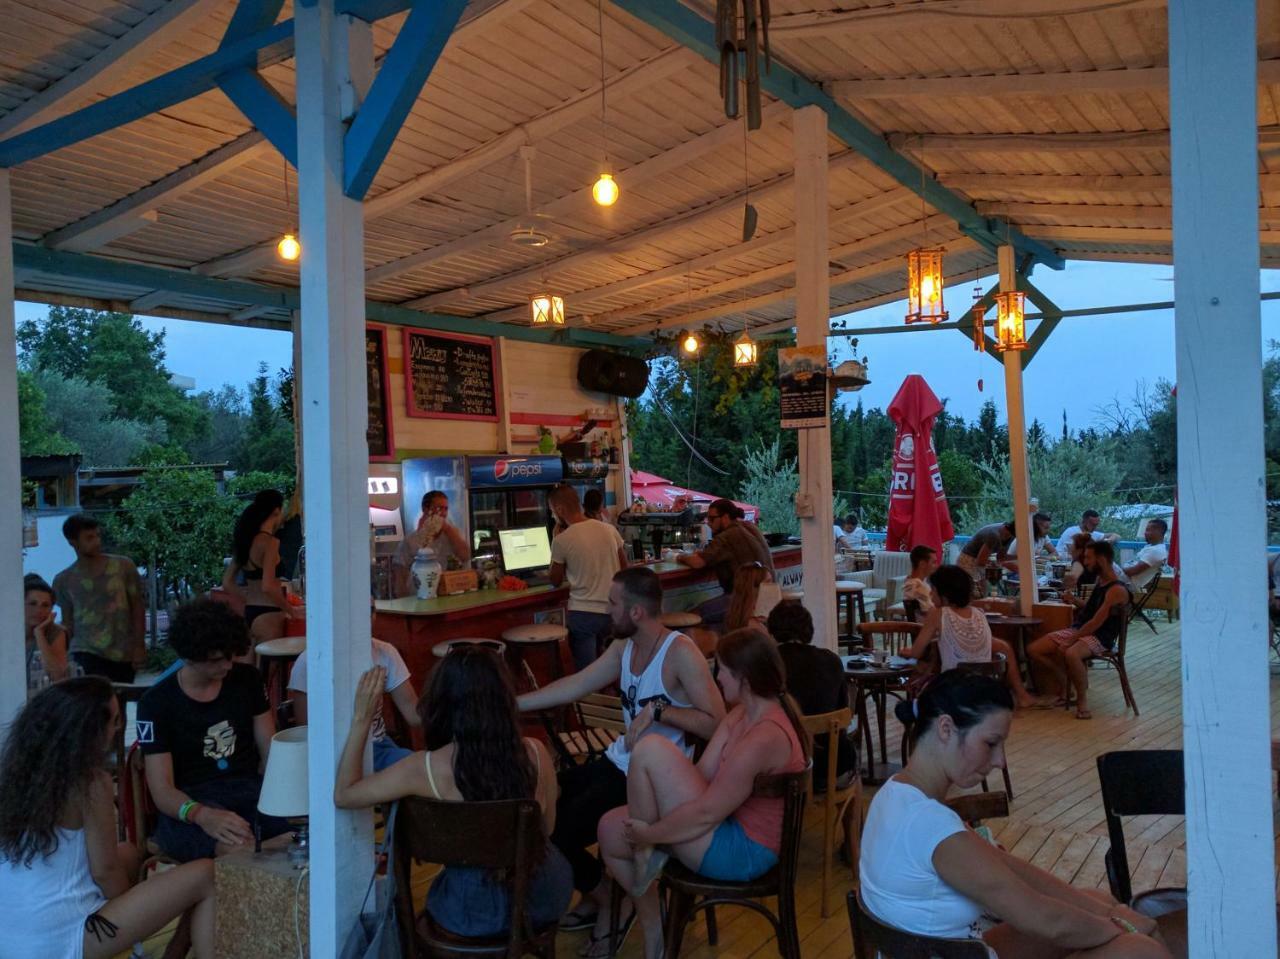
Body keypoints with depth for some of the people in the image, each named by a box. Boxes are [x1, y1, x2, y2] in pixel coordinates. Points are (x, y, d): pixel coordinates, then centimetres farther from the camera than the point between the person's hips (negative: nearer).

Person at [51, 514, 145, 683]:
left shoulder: (123, 566, 1)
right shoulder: (64, 580, 4)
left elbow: (137, 607, 4)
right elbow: (68, 622, 12)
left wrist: (139, 645, -2)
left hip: (124, 655, 0)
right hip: (87, 653, 0)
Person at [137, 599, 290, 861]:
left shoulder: (247, 679, 10)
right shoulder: (156, 702, -3)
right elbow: (162, 790, -8)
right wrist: (202, 815, -31)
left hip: (249, 790, 4)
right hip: (189, 804, -4)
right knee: (240, 850, -39)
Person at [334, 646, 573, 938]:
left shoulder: (427, 768, -21)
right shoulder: (535, 753, -17)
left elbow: (343, 796, -6)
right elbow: (547, 827, 1)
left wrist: (362, 719, -6)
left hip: (473, 911, 0)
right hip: (542, 898, 1)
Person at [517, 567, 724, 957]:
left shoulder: (681, 652, -20)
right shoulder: (623, 648, 5)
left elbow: (716, 724, -23)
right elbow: (574, 686, 12)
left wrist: (659, 711, -30)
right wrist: (512, 704, 12)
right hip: (618, 763, 9)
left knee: (557, 834, -13)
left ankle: (611, 904, 15)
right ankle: (594, 897, 25)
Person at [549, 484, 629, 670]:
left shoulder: (562, 540, -11)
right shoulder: (609, 530, 1)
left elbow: (556, 581, 3)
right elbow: (624, 568, 11)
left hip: (583, 613, -4)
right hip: (612, 611, 5)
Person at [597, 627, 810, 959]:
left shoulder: (764, 739, -27)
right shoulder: (742, 714, 3)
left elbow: (706, 814, -23)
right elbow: (703, 774, 3)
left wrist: (647, 836, -12)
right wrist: (652, 808, -8)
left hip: (742, 851, -10)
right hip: (730, 825, 10)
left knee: (650, 751, -19)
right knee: (611, 829, 5)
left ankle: (644, 854, -1)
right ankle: (653, 930, 17)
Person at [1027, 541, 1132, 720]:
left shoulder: (1117, 590, -16)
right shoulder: (1099, 581, 13)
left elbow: (1096, 624, -19)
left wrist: (1071, 640, -16)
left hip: (1099, 637, -9)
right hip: (1078, 630, 9)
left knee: (1070, 654, -41)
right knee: (1033, 650, -2)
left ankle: (1081, 700, -19)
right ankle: (1064, 690, 12)